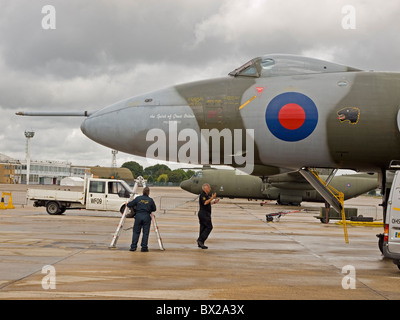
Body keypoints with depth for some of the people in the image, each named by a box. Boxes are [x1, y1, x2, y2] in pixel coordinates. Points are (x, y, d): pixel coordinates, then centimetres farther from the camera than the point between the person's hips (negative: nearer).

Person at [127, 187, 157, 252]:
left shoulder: (138, 198, 3)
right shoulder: (150, 200, 2)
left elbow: (129, 205, 4)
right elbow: (154, 209, 11)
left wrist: (134, 206, 24)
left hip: (138, 216, 1)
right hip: (146, 217, -1)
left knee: (136, 232, 9)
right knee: (145, 233, 4)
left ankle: (133, 247, 6)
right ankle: (144, 248, 2)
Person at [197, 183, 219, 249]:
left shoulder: (206, 195, 20)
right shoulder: (202, 195, -13)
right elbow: (205, 203, -27)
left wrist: (214, 202, 19)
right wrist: (212, 198, -25)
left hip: (205, 213, 10)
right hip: (204, 213, -10)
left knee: (203, 228, 8)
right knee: (209, 227, -11)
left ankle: (200, 243, 9)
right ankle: (200, 240, -15)